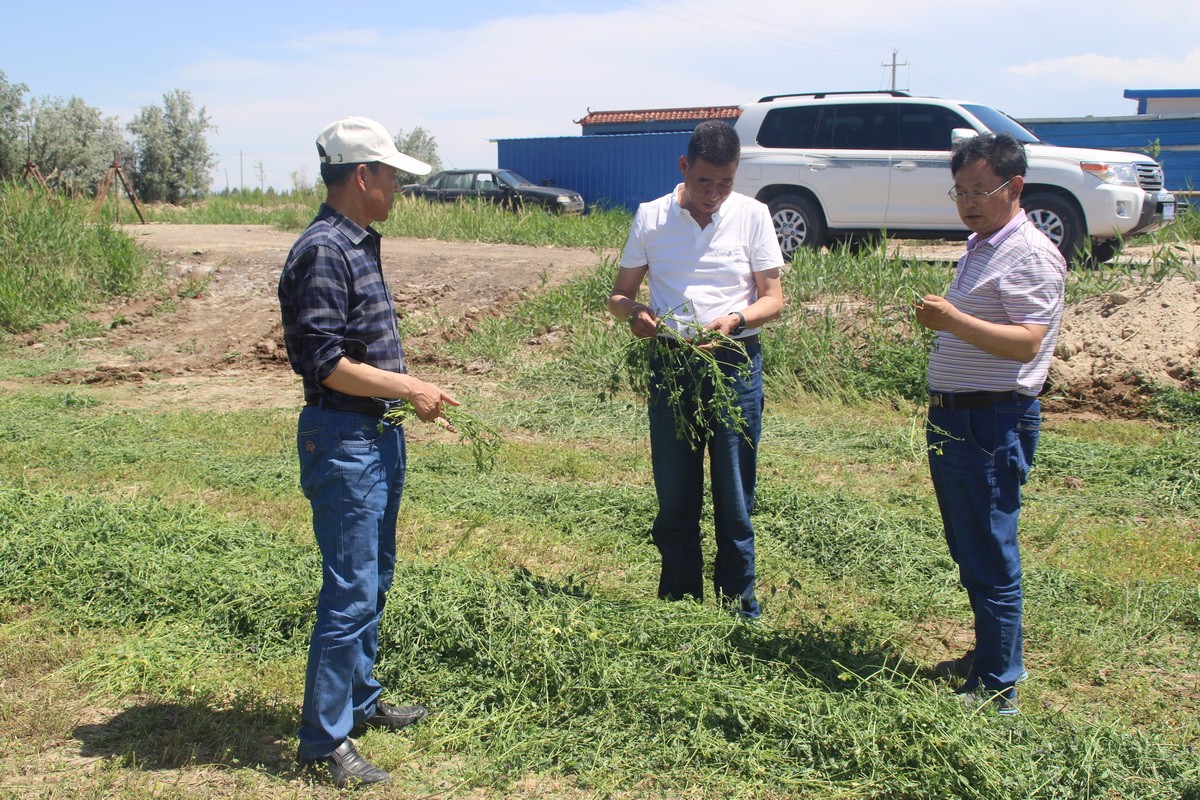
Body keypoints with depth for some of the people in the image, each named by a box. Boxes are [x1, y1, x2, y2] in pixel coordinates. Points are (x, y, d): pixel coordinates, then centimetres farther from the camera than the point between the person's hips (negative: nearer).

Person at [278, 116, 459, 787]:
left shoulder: (360, 245, 13)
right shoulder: (324, 251, -17)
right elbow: (324, 362, -22)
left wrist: (414, 394, 11)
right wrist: (410, 389, -17)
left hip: (378, 435, 10)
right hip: (342, 439, -10)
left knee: (373, 580, 20)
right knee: (350, 593, -5)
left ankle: (361, 699, 35)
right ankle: (324, 742, 6)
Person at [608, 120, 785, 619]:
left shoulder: (752, 215, 1)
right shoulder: (651, 217, 4)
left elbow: (773, 297, 2)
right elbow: (620, 294, 9)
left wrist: (735, 320, -18)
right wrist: (633, 313, -15)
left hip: (735, 363, -1)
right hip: (670, 364, 2)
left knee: (735, 499, 3)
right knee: (674, 499, 9)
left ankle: (740, 611, 16)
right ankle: (679, 608, 23)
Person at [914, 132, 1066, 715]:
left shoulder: (1030, 255, -14)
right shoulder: (978, 247, 17)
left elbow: (1026, 342, -26)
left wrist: (956, 321, -35)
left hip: (992, 423, -10)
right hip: (954, 419, 10)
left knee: (989, 557, -4)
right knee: (969, 551, 18)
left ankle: (997, 688, 5)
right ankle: (988, 655, 32)